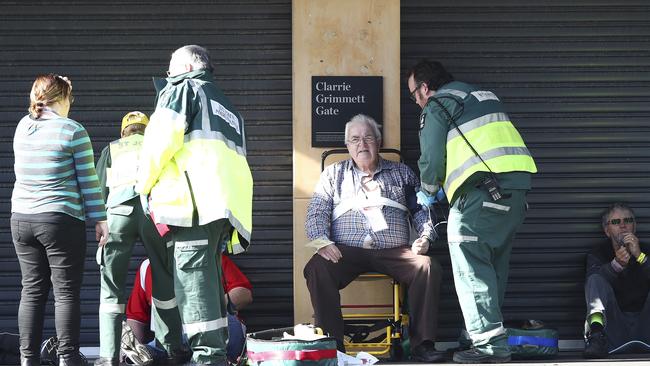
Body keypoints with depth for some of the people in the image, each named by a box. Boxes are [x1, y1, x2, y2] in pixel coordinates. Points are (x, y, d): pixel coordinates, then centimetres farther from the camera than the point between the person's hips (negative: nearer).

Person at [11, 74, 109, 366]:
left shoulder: (23, 127, 6)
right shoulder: (73, 131, -8)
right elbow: (88, 180, -8)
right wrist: (100, 219, -2)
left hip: (21, 219, 5)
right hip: (61, 220, -5)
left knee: (32, 290, 10)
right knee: (67, 292, 0)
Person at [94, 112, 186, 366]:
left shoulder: (111, 149, 27)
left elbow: (99, 189, 21)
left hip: (119, 211, 0)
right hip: (155, 209, 0)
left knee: (111, 287, 4)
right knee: (165, 283, 14)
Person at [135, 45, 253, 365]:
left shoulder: (181, 89, 8)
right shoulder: (227, 106, 33)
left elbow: (161, 138, -6)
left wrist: (144, 184, 5)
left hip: (193, 202, -8)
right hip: (225, 205, 8)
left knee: (193, 281, -12)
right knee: (209, 283, 12)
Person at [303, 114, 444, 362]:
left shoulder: (402, 173, 23)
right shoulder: (333, 175, 20)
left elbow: (421, 209, 20)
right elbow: (316, 214, 10)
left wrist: (425, 237, -1)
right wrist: (322, 241, -10)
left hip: (394, 251, 1)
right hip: (347, 251, -1)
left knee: (428, 266, -29)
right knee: (316, 269, -33)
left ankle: (422, 344, -25)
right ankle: (332, 345, -29)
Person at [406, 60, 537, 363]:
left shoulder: (437, 106, 2)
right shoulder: (484, 96, 28)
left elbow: (432, 159, -1)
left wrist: (428, 192, 19)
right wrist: (449, 184, 33)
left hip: (483, 190, -9)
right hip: (517, 184, 9)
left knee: (472, 267, -5)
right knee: (494, 266, 16)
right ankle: (492, 335, 19)